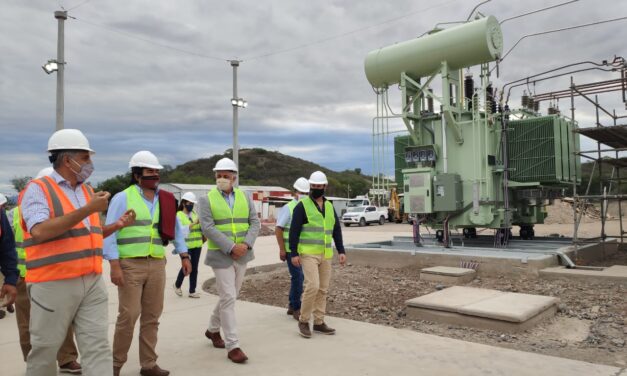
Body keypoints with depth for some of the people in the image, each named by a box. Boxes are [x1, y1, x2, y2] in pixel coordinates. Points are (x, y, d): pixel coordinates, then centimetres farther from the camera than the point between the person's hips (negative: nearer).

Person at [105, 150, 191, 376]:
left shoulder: (165, 200, 11)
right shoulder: (123, 198, -4)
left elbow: (176, 229, 17)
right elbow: (110, 233, -7)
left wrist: (184, 256, 10)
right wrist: (114, 265, -14)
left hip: (157, 265, 5)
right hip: (130, 265, -5)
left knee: (152, 317, 9)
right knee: (129, 315, -3)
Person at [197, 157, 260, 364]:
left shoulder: (245, 197, 6)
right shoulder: (206, 200, -6)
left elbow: (255, 222, 2)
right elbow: (208, 228, -15)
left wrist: (246, 244, -15)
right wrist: (231, 247, -21)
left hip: (242, 254, 5)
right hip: (221, 255, -5)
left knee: (230, 296, 15)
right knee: (228, 298, -7)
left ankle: (213, 329, 37)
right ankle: (233, 346, 1)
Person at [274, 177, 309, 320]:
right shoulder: (288, 208, -6)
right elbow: (278, 229, -10)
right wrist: (281, 249, -14)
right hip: (291, 249, -6)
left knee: (297, 277, 11)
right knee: (297, 276, -9)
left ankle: (292, 306, 23)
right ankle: (296, 308, 2)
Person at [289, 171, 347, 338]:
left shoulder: (329, 206, 12)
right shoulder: (302, 206, -5)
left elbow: (336, 230, 15)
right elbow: (294, 231, -8)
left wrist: (341, 251, 7)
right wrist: (294, 253, -14)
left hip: (325, 254, 6)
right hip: (308, 254, -6)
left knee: (323, 289, 8)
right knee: (312, 286, -15)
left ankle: (319, 322, 19)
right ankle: (303, 321, 2)